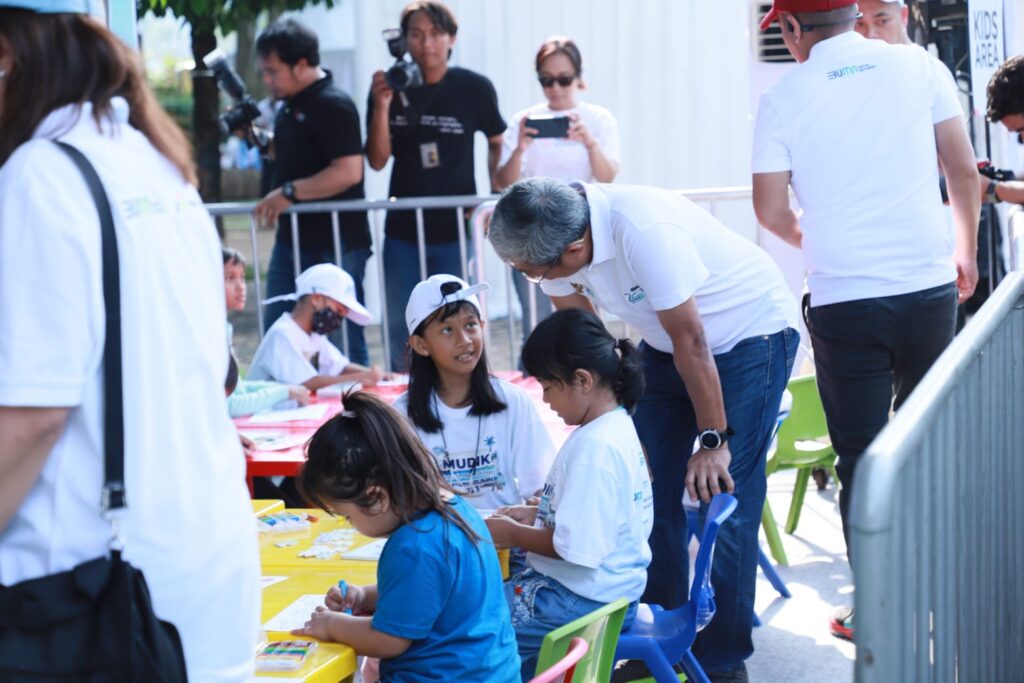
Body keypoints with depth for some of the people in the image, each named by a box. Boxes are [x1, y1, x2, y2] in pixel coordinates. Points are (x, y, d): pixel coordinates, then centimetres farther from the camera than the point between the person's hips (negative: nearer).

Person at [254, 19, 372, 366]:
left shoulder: (333, 106, -16)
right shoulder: (289, 105, 13)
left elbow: (348, 172, -25)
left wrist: (289, 192, -24)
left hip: (334, 245, -9)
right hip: (292, 239, 10)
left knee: (343, 341, -2)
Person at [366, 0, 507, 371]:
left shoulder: (475, 88, -5)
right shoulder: (389, 89, 0)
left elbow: (497, 143, 10)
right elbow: (377, 161, -4)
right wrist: (382, 107, -16)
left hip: (457, 230, -2)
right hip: (403, 232, 2)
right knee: (401, 336, 10)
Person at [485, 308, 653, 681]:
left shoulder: (595, 447, -24)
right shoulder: (616, 426, 7)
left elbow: (575, 547, -25)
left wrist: (512, 534, -11)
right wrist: (537, 513, 10)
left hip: (581, 601, -11)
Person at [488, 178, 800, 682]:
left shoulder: (645, 232, -36)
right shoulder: (551, 237, -14)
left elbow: (691, 343, -29)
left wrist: (714, 441, -21)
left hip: (750, 333, -7)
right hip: (664, 346, 7)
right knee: (652, 492, 1)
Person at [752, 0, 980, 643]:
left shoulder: (783, 98, -3)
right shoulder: (919, 65, 1)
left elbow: (771, 211, -1)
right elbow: (964, 169, 3)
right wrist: (966, 248, 19)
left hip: (844, 298, -2)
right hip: (929, 283, 2)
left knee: (861, 458, 5)